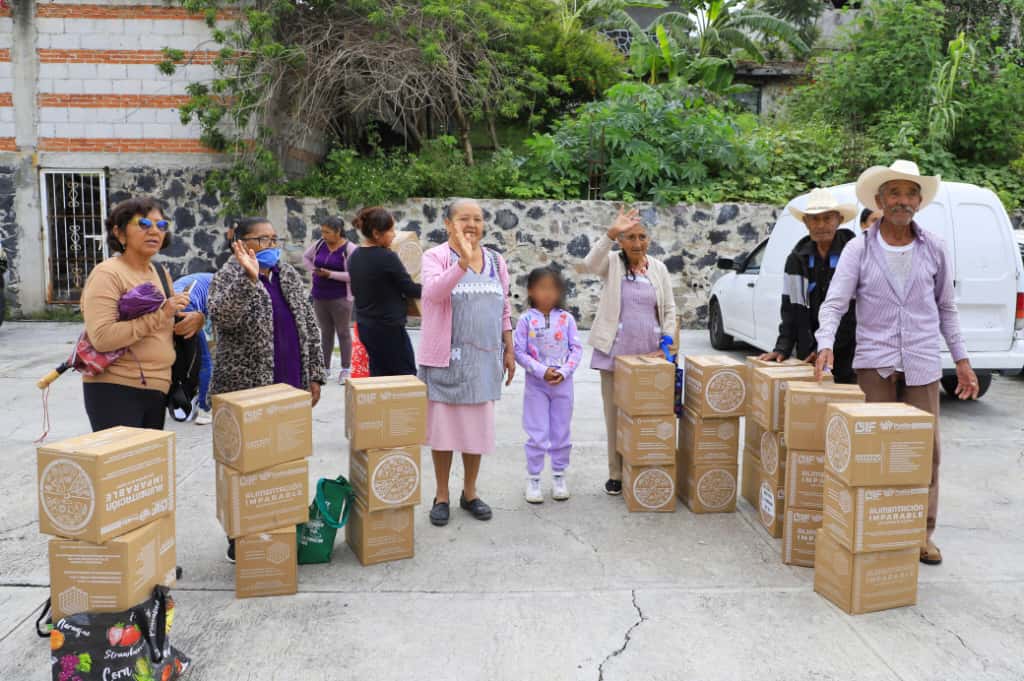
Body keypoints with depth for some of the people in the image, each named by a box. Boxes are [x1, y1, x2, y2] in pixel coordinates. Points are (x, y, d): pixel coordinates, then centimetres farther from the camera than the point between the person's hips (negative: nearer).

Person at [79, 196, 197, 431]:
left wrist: (194, 319, 2)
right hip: (116, 391, -8)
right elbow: (102, 338, -22)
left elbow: (172, 321, 25)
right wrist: (159, 315, -24)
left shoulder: (161, 273, 12)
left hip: (158, 388, 8)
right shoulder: (107, 274, -11)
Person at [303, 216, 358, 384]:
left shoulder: (349, 249, -13)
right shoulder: (320, 244, 3)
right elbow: (306, 256, 21)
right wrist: (313, 270, 5)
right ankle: (325, 367, 22)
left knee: (343, 332, 3)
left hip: (340, 297, -5)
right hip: (319, 296, 5)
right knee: (326, 332, 14)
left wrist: (331, 274, -20)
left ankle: (346, 369, 10)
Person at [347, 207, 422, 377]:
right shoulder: (387, 257, -19)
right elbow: (410, 289, -11)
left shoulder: (354, 257, 5)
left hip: (364, 325, 8)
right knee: (406, 376, 3)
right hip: (389, 327, -8)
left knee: (379, 374, 14)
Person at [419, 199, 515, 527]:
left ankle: (469, 492, 28)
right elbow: (432, 292, -26)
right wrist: (464, 262, -37)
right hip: (446, 358, -4)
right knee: (443, 425, 5)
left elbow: (504, 310, 14)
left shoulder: (496, 261, 9)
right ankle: (442, 496, 22)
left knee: (478, 427, 11)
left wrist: (509, 350, 9)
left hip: (484, 358, 4)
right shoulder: (435, 257, -6)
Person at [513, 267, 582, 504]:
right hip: (536, 384, -2)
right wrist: (542, 371, -16)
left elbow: (576, 349, 1)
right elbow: (519, 352, -7)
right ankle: (533, 479, 15)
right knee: (537, 434, 2)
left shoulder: (566, 318, 0)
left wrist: (564, 371, -13)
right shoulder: (526, 320, -5)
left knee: (561, 432, 11)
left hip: (563, 383, 2)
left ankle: (559, 476, 26)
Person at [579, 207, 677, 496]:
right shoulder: (612, 263, -2)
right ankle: (616, 474, 16)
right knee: (616, 415, 5)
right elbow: (588, 265, -25)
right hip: (615, 353, -2)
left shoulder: (658, 268, 6)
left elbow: (669, 308, 9)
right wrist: (610, 234, -34)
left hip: (650, 354, 2)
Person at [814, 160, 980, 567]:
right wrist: (826, 344, -24)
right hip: (874, 363, -2)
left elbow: (946, 308, 14)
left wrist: (961, 359, 11)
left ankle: (922, 533, 17)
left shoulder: (934, 249, 7)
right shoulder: (859, 249, 0)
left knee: (925, 450, 4)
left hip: (922, 365, 2)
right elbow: (834, 303, -7)